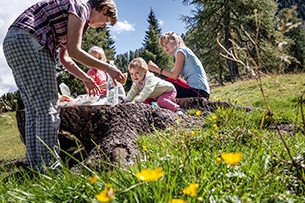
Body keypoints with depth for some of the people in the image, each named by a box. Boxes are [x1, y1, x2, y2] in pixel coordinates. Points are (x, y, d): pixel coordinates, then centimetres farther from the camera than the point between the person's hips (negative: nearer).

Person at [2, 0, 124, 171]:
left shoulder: (72, 15, 28)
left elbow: (64, 57, 29)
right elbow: (73, 50, -9)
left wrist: (85, 78, 32)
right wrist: (107, 68, -3)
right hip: (27, 41, -10)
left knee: (34, 111, 8)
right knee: (48, 109, -10)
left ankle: (36, 168, 9)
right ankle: (50, 168, -9)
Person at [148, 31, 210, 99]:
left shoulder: (180, 50, -4)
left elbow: (175, 76, -12)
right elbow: (172, 74, 16)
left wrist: (157, 69, -4)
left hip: (197, 91, -10)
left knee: (163, 80, -10)